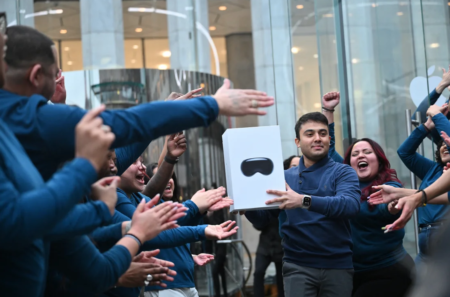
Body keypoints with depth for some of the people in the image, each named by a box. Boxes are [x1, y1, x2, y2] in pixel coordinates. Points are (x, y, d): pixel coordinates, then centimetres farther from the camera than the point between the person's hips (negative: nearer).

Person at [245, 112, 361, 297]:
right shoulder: (285, 177, 9)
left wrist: (304, 201, -33)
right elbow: (261, 219, 10)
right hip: (298, 266, 1)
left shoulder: (343, 173, 1)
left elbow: (350, 205, -19)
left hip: (338, 265, -1)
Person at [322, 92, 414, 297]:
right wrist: (328, 111, 14)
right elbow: (327, 148, 18)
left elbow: (386, 210, -32)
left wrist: (393, 205, -55)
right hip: (353, 272, 6)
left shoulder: (389, 187, -9)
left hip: (389, 273, -6)